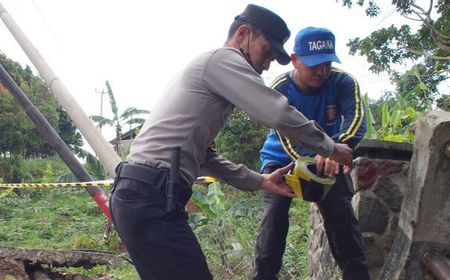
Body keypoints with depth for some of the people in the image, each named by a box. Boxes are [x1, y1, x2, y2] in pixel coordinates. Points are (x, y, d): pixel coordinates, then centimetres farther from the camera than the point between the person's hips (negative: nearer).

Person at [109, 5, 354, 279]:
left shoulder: (206, 68, 26)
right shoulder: (222, 58, -4)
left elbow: (202, 154, 24)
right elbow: (280, 113, -14)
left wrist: (260, 181, 18)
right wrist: (330, 147, 2)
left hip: (138, 195, 10)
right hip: (153, 198, -10)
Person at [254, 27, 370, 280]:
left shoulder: (343, 82, -19)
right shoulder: (280, 89, -22)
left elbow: (356, 118, -36)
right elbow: (287, 137, -31)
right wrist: (313, 160, -52)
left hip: (329, 160, 2)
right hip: (282, 160, -1)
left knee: (342, 217, -8)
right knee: (274, 214, -16)